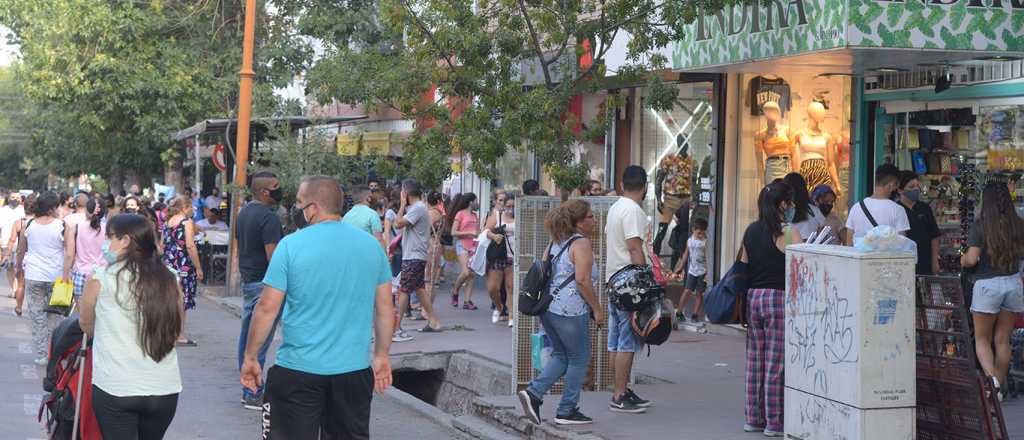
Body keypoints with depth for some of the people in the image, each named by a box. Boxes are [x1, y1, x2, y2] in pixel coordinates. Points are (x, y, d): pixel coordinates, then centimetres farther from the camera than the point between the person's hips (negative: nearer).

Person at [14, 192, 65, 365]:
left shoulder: (28, 225, -2)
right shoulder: (61, 225, -10)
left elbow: (21, 251, 8)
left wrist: (19, 267, 25)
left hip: (33, 276, 2)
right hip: (56, 277, -1)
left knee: (37, 315, 8)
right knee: (53, 315, 13)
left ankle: (41, 354, 8)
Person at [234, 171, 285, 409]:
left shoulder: (243, 213, 13)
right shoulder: (268, 218, -17)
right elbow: (272, 256, -22)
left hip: (247, 281, 10)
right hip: (264, 283, -10)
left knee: (247, 336, 13)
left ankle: (247, 390, 20)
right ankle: (254, 394, -4)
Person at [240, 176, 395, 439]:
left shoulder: (292, 245, -9)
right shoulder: (371, 245, 2)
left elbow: (267, 309, -8)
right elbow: (385, 309, 9)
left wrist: (250, 358, 2)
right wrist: (381, 356, 20)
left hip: (298, 370, -3)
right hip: (354, 369, 4)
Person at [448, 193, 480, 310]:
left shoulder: (475, 215, 20)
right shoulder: (460, 214, 0)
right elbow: (453, 233, -6)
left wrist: (480, 234, 9)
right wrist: (469, 233, -13)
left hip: (474, 246, 6)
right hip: (462, 244, -6)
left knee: (472, 274, -2)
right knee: (466, 272, -19)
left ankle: (467, 301, -1)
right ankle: (455, 292, 5)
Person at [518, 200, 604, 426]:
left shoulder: (557, 242, 15)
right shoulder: (581, 243, -12)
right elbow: (583, 280, -20)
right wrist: (597, 309, -13)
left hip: (547, 307, 9)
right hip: (569, 310, -9)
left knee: (561, 356, 18)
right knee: (579, 360, 5)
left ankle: (533, 392, 3)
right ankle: (567, 411, 9)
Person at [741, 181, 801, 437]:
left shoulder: (751, 231, 10)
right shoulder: (788, 233, -10)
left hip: (753, 297, 6)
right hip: (778, 297, -6)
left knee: (755, 360, 12)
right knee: (776, 363, -1)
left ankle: (753, 418, 18)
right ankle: (774, 422, 2)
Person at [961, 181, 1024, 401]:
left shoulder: (980, 226, -11)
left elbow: (972, 259, -16)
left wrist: (962, 259, 5)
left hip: (987, 285, -4)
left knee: (982, 339, 8)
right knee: (1003, 340, 13)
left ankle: (991, 378, -15)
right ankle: (998, 388, 17)